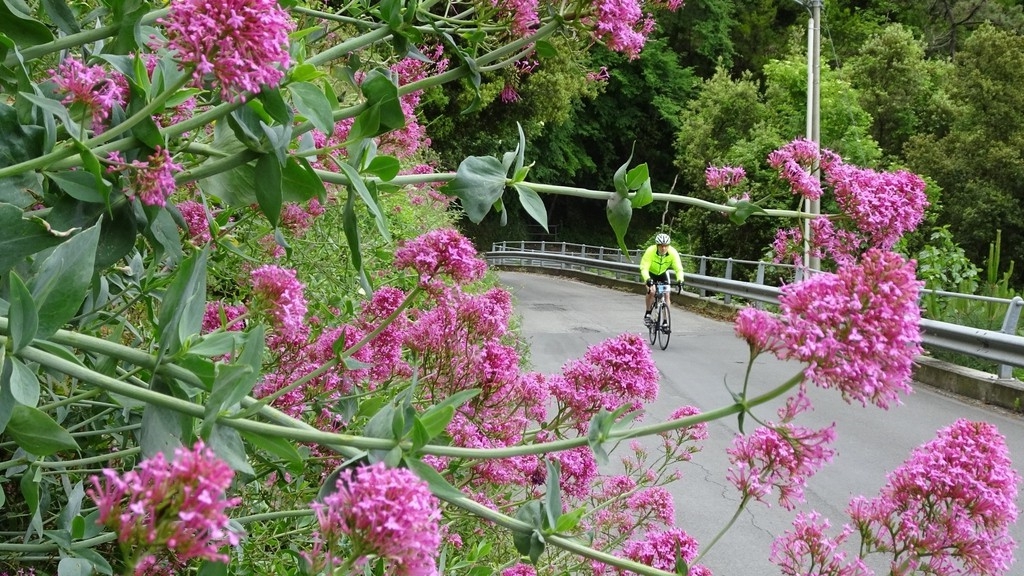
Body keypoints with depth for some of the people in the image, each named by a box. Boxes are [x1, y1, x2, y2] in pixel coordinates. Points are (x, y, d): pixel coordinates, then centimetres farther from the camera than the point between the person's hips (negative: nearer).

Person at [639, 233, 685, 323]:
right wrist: (648, 280, -56)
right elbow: (644, 268, -38)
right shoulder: (650, 251, -35)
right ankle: (648, 314, -3)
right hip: (650, 273, -2)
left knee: (666, 295, -7)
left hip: (663, 273, 2)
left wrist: (680, 280, -49)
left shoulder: (673, 252, -30)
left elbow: (678, 269, -31)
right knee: (651, 291, -24)